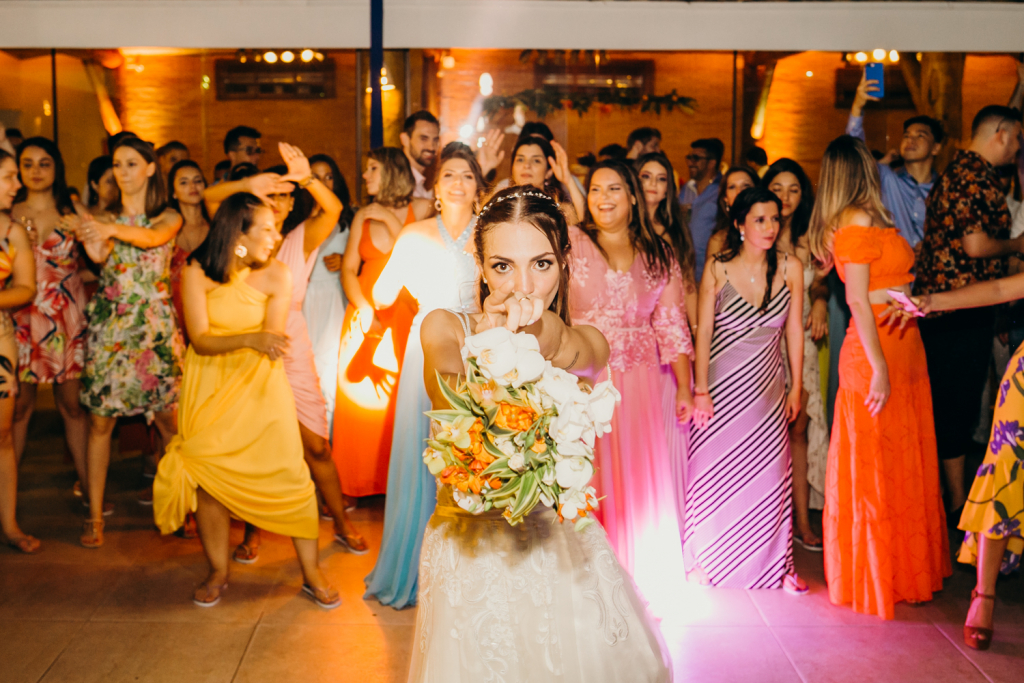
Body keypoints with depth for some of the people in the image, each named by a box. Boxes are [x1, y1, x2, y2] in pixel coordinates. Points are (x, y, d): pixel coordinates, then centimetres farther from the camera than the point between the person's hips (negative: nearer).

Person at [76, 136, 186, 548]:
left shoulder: (169, 218, 5)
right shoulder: (105, 218, 9)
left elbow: (155, 237, -20)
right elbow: (99, 256, -13)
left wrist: (112, 229, -38)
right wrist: (92, 240, -37)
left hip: (155, 326, -1)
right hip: (109, 325, 1)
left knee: (168, 420, 1)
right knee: (100, 419, 0)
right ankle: (95, 515, 8)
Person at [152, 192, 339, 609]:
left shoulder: (277, 276, -7)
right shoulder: (197, 273, -9)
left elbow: (271, 341, -8)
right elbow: (201, 340, -16)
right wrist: (250, 339, -32)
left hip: (259, 384, 0)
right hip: (208, 386, 0)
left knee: (289, 473, -6)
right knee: (208, 476, 0)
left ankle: (311, 574, 7)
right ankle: (218, 573, 20)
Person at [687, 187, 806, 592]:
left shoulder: (790, 267, -3)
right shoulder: (717, 269, -8)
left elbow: (794, 329, 3)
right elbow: (703, 331, -7)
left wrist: (796, 387, 4)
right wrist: (700, 389, -10)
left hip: (767, 384, 2)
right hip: (721, 382, -2)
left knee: (769, 470, 4)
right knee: (714, 470, 5)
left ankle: (774, 563, 18)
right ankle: (705, 562, 21)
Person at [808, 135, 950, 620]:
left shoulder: (864, 221, 15)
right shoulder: (858, 222, -14)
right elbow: (857, 299, -18)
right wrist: (879, 367, -19)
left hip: (902, 349, 9)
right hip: (877, 353, -9)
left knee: (904, 465, 15)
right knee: (877, 470, 1)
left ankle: (904, 571, 27)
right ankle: (871, 580, 14)